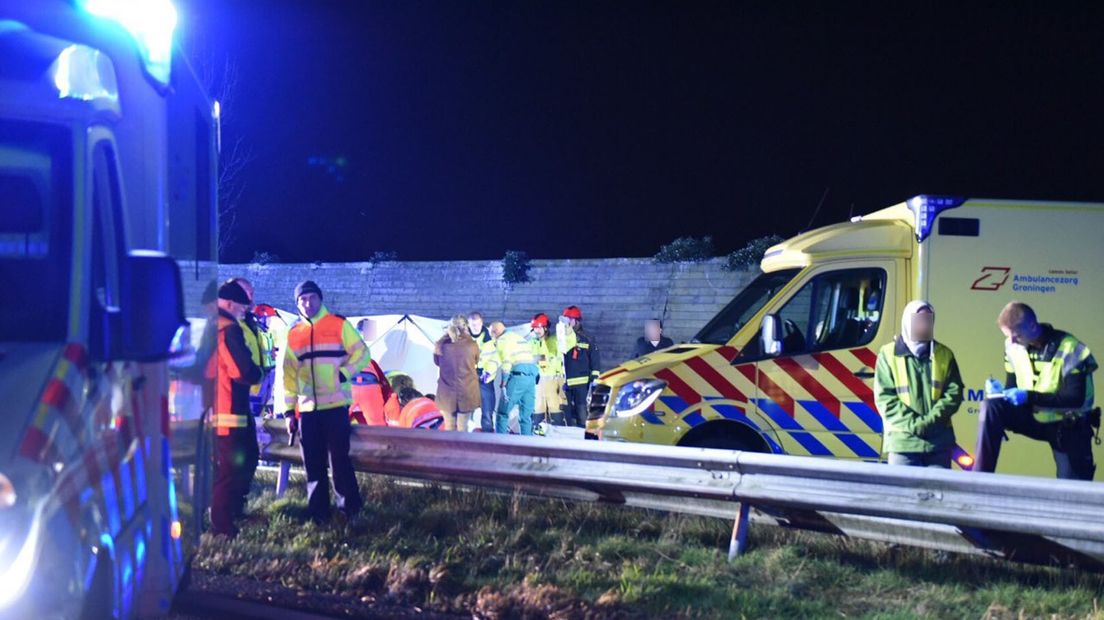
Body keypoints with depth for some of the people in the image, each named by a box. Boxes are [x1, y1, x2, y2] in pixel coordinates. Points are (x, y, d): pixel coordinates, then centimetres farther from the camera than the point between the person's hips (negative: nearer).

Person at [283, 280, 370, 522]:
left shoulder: (339, 325, 0)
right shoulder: (294, 333, 12)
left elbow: (361, 354, 0)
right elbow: (289, 374, 13)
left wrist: (343, 374, -15)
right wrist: (289, 410, 9)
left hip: (336, 405, -4)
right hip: (307, 408, 4)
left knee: (339, 457, -5)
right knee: (313, 463, 6)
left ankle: (350, 507, 6)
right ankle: (318, 511, 14)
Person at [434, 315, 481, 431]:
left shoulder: (441, 345, -13)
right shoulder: (472, 345, -13)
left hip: (447, 393, 1)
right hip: (467, 392, -1)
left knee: (449, 427, 13)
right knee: (462, 428, 8)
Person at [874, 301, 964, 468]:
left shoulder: (944, 354, 12)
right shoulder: (889, 354, 3)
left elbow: (954, 392, 4)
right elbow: (884, 397, -3)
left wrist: (930, 420, -11)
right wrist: (912, 424, -14)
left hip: (939, 441, 2)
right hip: (903, 441, -2)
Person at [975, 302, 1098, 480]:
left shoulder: (1070, 350, -22)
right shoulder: (1013, 347, -7)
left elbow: (1076, 399, -25)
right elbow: (1012, 386, 3)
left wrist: (1030, 397, -33)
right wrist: (1001, 391, -22)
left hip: (1068, 426, -3)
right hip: (1033, 418, 3)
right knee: (991, 407, -23)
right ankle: (980, 477, -25)